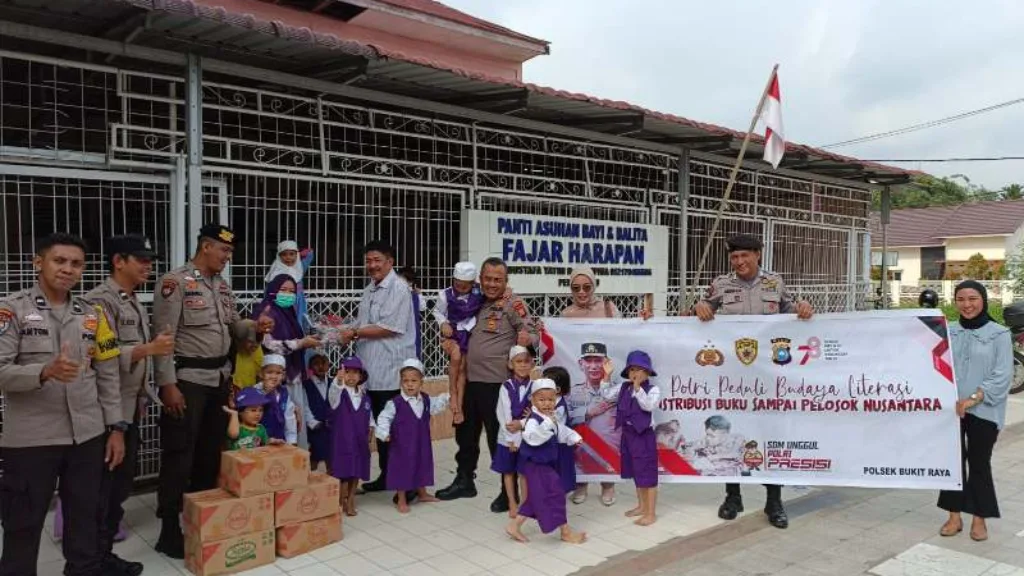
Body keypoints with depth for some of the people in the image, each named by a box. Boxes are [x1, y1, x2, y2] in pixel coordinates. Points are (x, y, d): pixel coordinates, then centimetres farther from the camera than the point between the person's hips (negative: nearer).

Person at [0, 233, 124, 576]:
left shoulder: (93, 314, 8)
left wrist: (116, 428, 5)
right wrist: (44, 372, -29)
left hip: (88, 436, 3)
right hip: (30, 439, -3)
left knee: (87, 522, 13)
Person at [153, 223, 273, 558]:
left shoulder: (222, 285, 12)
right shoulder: (175, 282, -12)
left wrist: (255, 326, -3)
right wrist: (168, 385, -19)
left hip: (220, 377, 8)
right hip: (188, 379, -8)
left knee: (212, 451, 15)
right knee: (180, 455, -2)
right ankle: (170, 531, 8)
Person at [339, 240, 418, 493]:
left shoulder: (398, 288, -10)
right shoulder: (370, 289, 17)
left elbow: (391, 328, -19)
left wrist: (355, 332, -13)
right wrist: (347, 331, 0)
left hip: (392, 371, -8)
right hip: (373, 370, 8)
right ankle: (385, 476, 24)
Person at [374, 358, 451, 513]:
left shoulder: (426, 400, 0)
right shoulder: (395, 403, -17)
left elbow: (436, 406, 18)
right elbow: (384, 418, -15)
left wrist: (447, 397, 7)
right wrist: (384, 433, -27)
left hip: (421, 444, 5)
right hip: (402, 446, -5)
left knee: (421, 467, 18)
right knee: (402, 470, 4)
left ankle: (422, 493, 39)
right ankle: (401, 501, 17)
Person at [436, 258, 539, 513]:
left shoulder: (513, 303, -10)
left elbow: (533, 334, -16)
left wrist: (527, 340, -38)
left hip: (496, 383, -7)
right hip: (470, 380, 7)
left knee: (499, 437, 0)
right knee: (465, 432, 19)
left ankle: (509, 491, 14)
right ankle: (464, 481, 36)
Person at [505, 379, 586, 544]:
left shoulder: (551, 419, 7)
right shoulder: (533, 420, -25)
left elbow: (561, 431, 25)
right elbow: (532, 437, -43)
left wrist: (574, 438, 15)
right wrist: (547, 423, -47)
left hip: (547, 465, 10)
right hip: (537, 466, -10)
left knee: (535, 499, 16)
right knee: (554, 495, -4)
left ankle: (514, 526, 25)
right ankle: (566, 532, 8)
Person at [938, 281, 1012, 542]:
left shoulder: (999, 334, -2)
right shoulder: (948, 332, 8)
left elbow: (1003, 376, -9)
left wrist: (973, 399, -17)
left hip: (983, 411, -3)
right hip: (949, 409, 3)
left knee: (979, 463, 5)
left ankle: (979, 518, 18)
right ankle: (954, 516, 17)